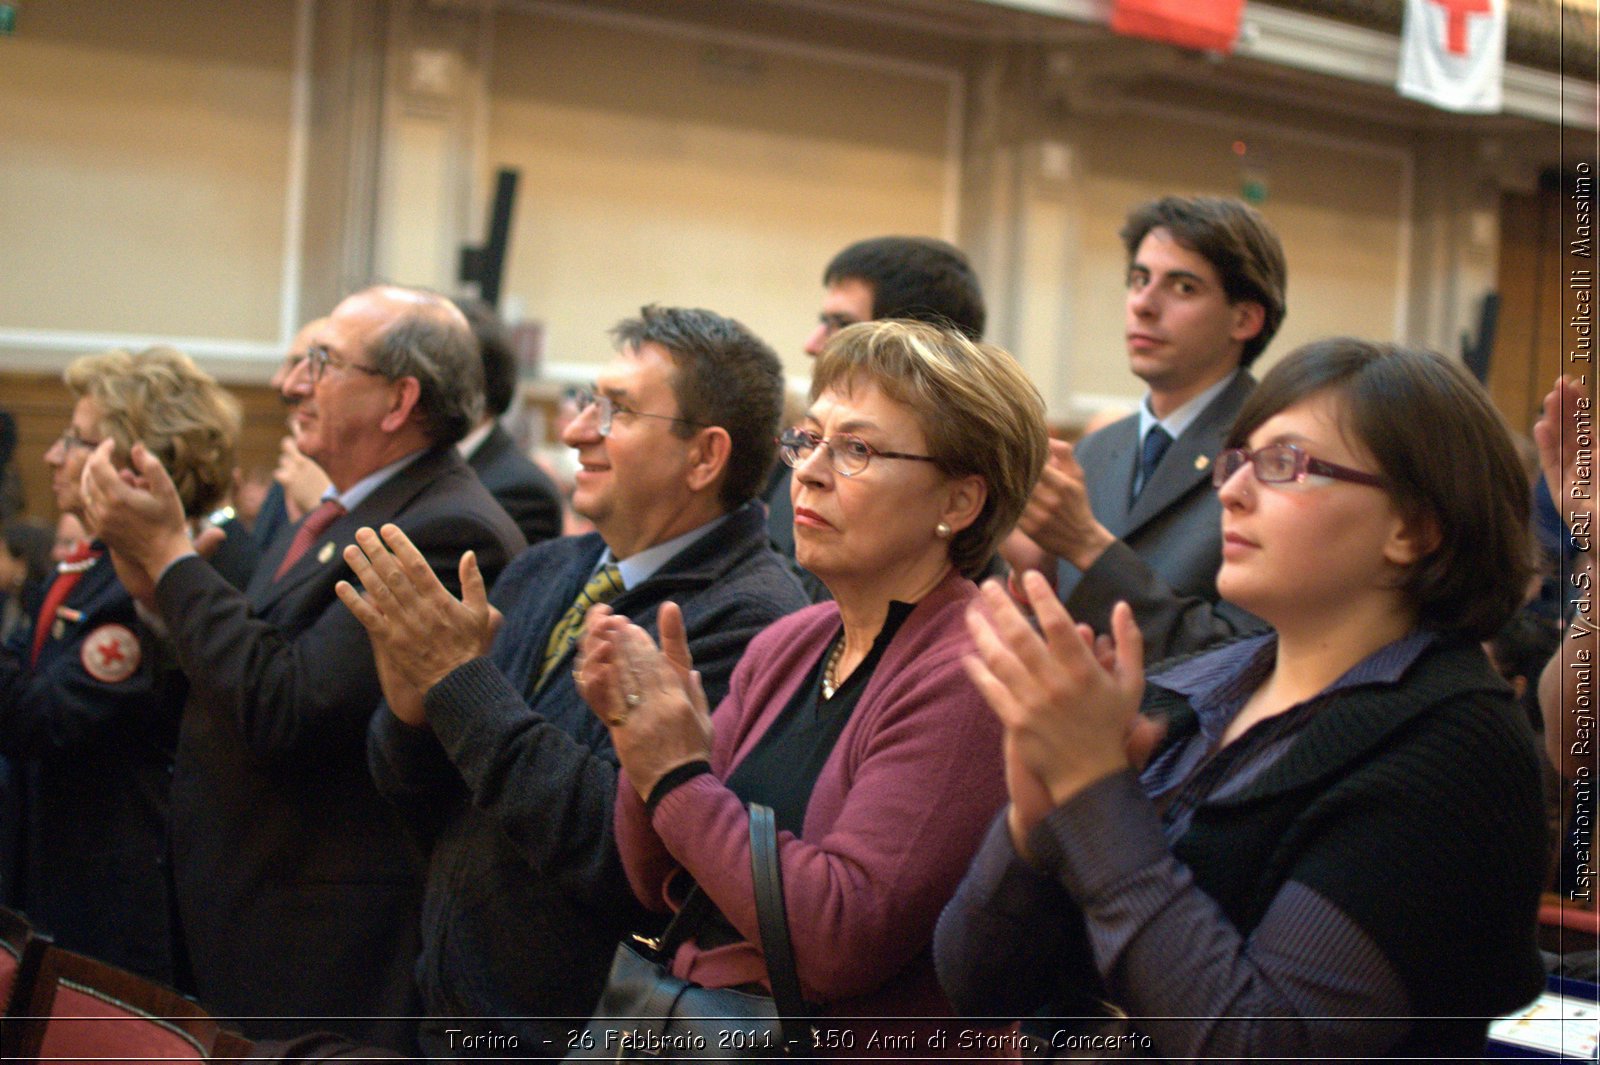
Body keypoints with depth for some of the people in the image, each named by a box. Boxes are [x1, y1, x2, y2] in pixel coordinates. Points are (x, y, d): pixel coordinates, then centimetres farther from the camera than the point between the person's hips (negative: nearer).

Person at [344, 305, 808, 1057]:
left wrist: (463, 679, -23)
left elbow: (617, 847, -27)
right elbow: (415, 798, 7)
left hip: (583, 1038, -7)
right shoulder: (542, 574, 4)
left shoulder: (749, 620, -19)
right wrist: (412, 706, -13)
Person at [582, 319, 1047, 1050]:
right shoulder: (786, 646, 6)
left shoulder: (970, 678, -14)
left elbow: (842, 937, -20)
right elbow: (662, 888, 8)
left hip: (857, 1045, -5)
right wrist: (641, 734, -8)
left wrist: (677, 777, -15)